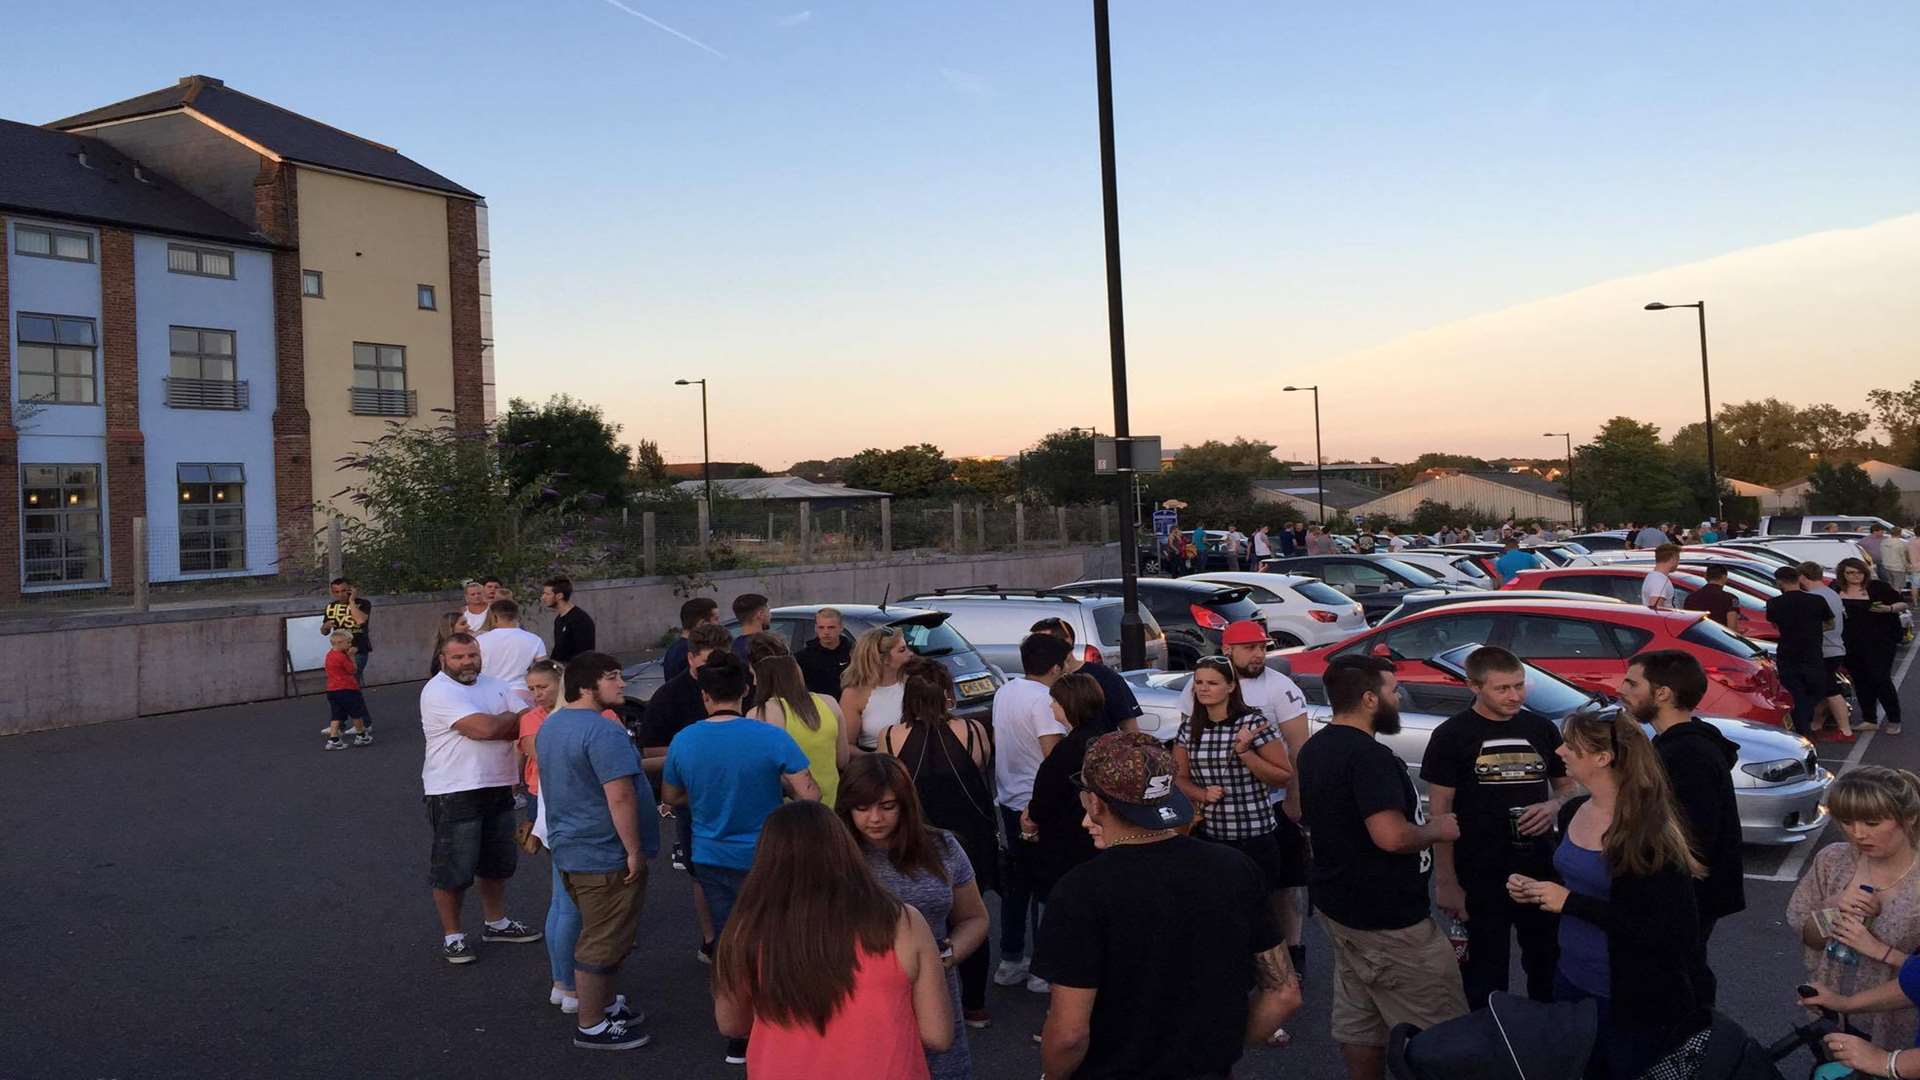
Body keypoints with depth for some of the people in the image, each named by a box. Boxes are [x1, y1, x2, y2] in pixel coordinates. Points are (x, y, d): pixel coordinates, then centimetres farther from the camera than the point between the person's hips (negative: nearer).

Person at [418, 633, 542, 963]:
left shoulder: (494, 685, 9)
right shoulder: (439, 691, -16)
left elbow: (520, 727, 4)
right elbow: (486, 728, -24)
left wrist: (499, 726, -18)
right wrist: (516, 716, -5)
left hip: (497, 787, 8)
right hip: (455, 793, -8)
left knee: (497, 862, 19)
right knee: (452, 869, 2)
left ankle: (496, 923, 35)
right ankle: (451, 935, 17)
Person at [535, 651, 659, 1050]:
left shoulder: (549, 726, 10)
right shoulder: (602, 730, -22)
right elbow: (620, 796, -26)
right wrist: (635, 850, -20)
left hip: (568, 849, 10)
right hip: (605, 856, -10)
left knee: (595, 932, 23)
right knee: (603, 943, 3)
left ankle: (606, 1003, 36)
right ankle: (591, 1027, 14)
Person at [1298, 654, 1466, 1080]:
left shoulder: (1315, 748, 8)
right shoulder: (1369, 756, -23)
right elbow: (1391, 836, -32)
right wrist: (1436, 829, -12)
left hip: (1337, 902, 10)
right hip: (1385, 918, -10)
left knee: (1357, 1020, 18)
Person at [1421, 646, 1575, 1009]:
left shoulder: (1541, 729, 5)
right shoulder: (1451, 735, -7)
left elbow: (1568, 784, 18)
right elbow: (1440, 813, -7)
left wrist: (1554, 805, -7)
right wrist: (1446, 882, -11)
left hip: (1540, 872, 4)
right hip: (1479, 878, -4)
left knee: (1547, 966, 18)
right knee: (1485, 978, 7)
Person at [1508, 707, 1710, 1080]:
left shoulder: (1649, 830, -22)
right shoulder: (1572, 812, 1)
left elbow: (1659, 928, -23)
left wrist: (1569, 902, -25)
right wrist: (1536, 889, -3)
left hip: (1631, 998, -7)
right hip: (1571, 979, 7)